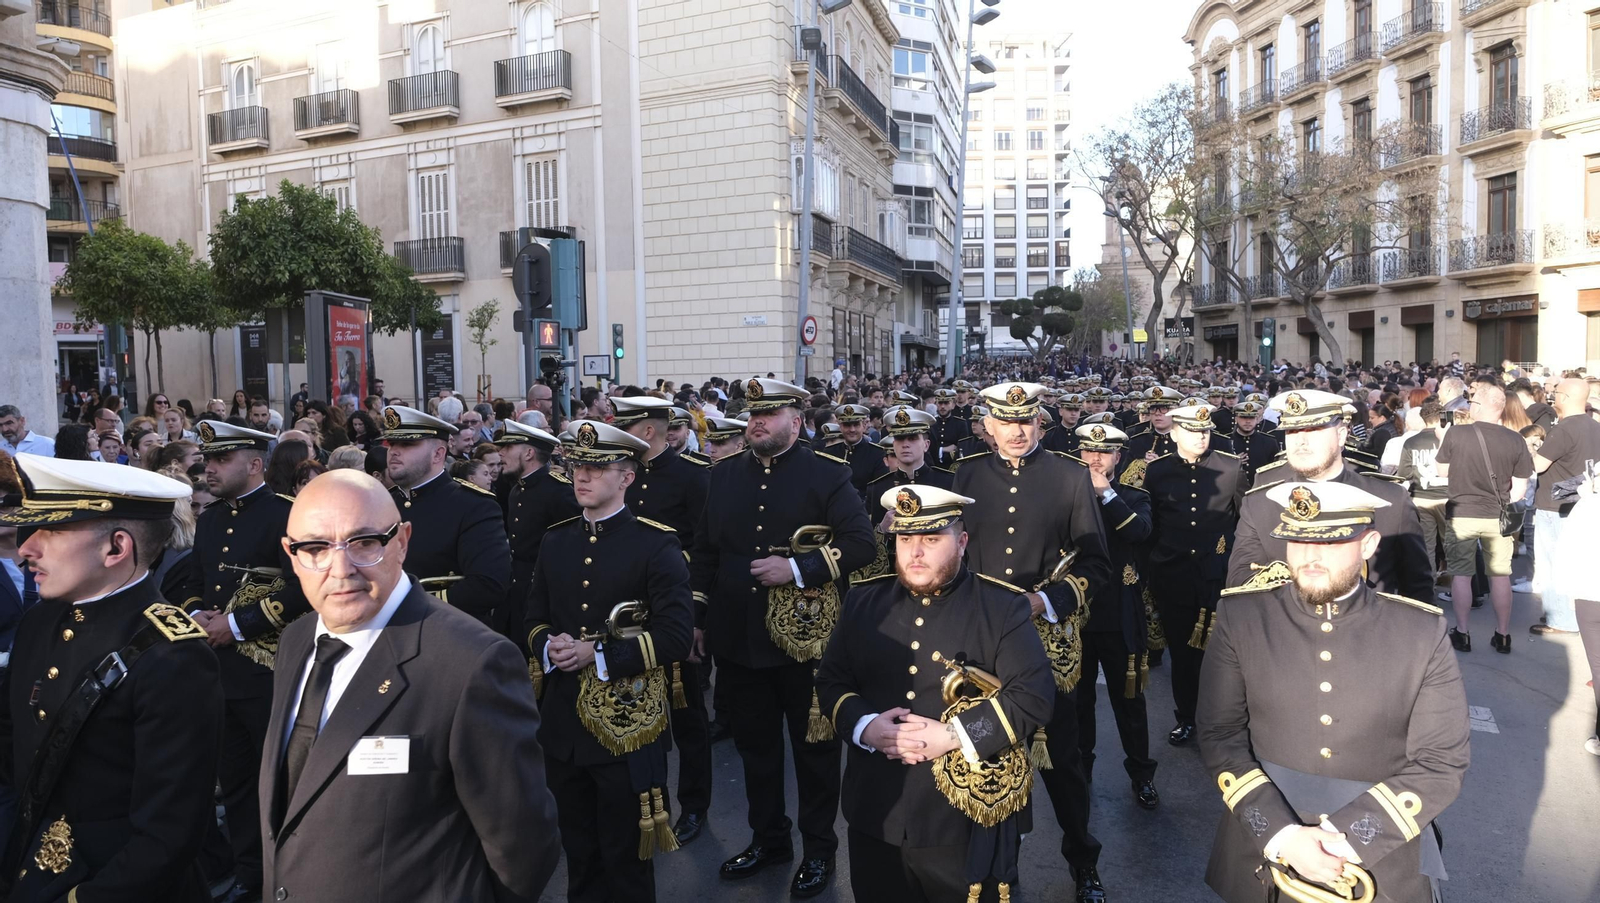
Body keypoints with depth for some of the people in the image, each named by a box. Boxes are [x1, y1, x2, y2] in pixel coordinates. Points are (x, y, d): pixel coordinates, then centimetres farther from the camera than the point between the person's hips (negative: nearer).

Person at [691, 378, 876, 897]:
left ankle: (819, 850, 26)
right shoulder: (725, 475, 8)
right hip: (737, 639, 5)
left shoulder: (826, 477, -7)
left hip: (804, 638, -4)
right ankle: (768, 839, 35)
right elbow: (704, 551, 13)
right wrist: (698, 620, 11)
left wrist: (796, 568, -22)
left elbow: (861, 543, -13)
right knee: (755, 745, 17)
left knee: (814, 746, 9)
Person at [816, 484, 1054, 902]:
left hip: (970, 819, -3)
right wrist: (865, 727, -12)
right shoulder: (863, 601, 6)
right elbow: (830, 681, 8)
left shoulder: (1003, 607, -4)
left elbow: (1034, 694, -12)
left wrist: (952, 735, -21)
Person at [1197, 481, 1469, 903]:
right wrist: (1283, 835, -19)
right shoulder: (1241, 617, -9)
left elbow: (1440, 764, -9)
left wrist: (1346, 838, -18)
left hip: (1383, 863, 0)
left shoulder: (1421, 632, -9)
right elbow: (1221, 737, -8)